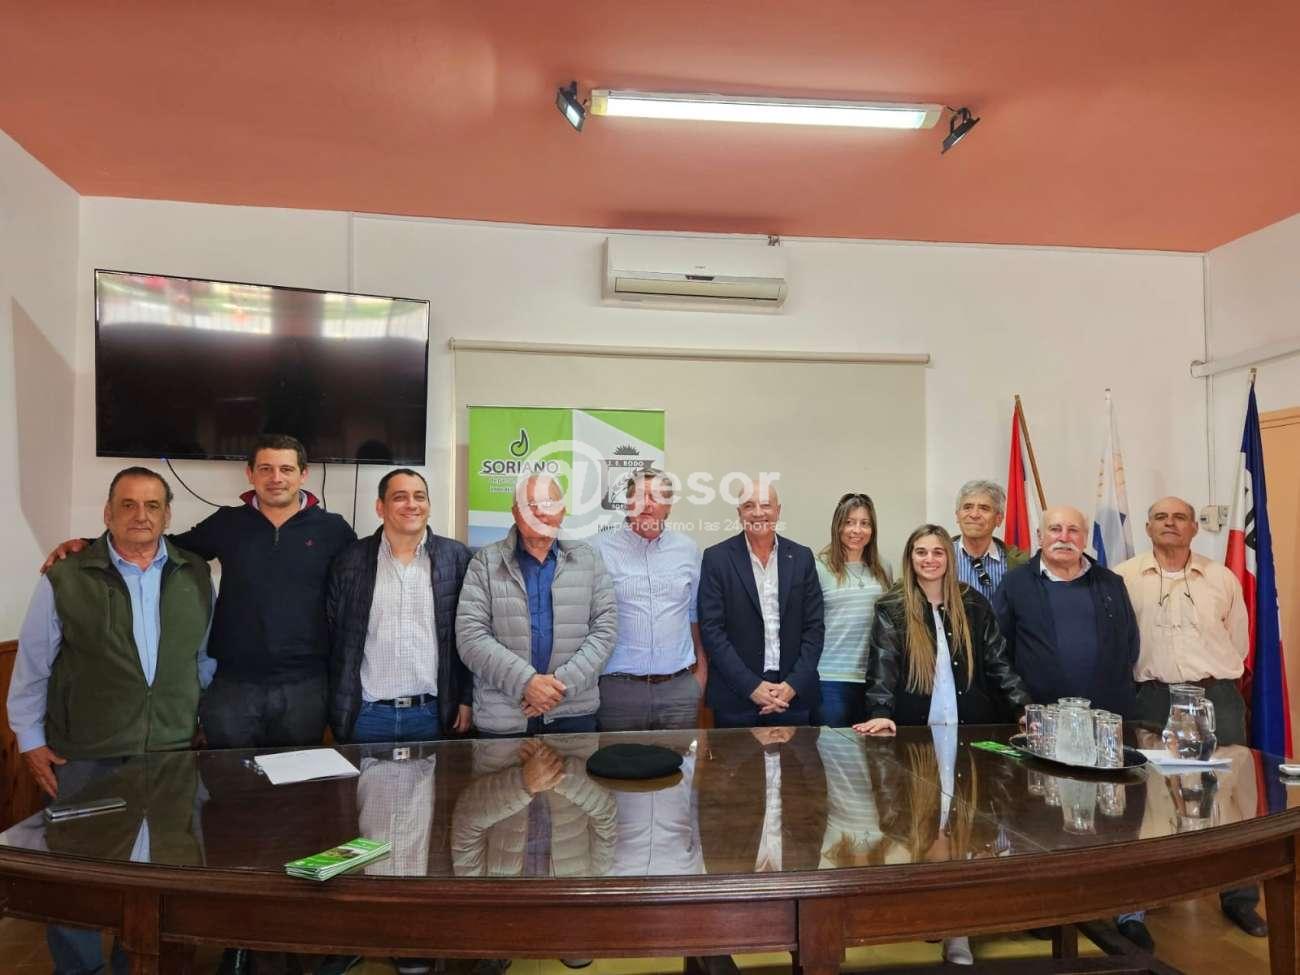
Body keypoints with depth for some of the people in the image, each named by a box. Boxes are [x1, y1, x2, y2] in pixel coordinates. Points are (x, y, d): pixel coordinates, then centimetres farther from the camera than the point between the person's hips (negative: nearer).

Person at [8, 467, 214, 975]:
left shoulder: (195, 576, 0)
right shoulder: (65, 579, -7)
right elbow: (32, 665, -1)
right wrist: (30, 740, 1)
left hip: (172, 752, 2)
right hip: (84, 757, -2)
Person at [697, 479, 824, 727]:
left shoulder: (802, 557, 5)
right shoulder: (716, 558, -3)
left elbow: (814, 627, 4)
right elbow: (711, 629, -7)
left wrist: (794, 684, -7)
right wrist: (751, 686, -13)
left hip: (794, 694, 2)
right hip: (736, 697, -2)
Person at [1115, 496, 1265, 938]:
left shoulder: (1222, 578, 7)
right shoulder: (1123, 577, -1)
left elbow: (1239, 641, 13)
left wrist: (1214, 677, 7)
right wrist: (1144, 674, 0)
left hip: (1216, 696, 2)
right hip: (1151, 698, -1)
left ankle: (1240, 898, 18)